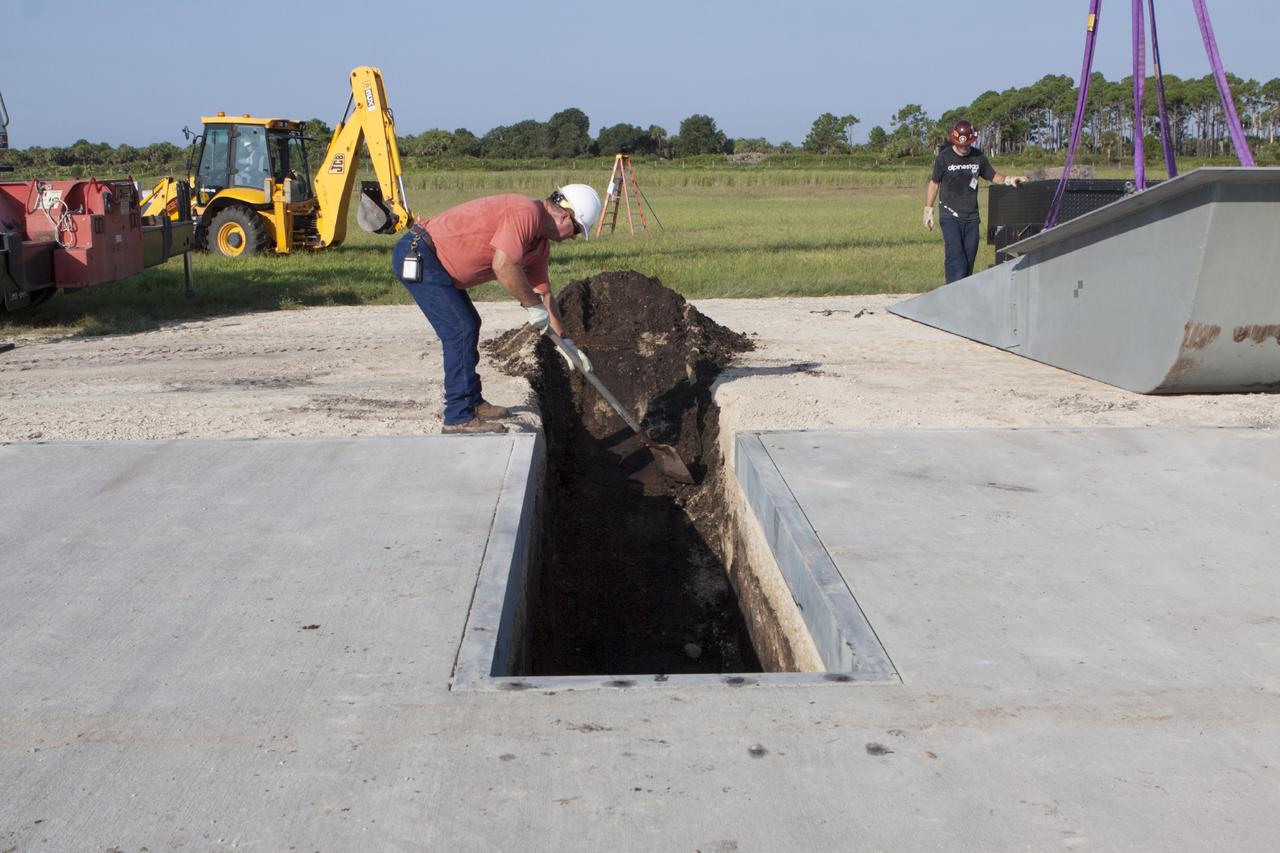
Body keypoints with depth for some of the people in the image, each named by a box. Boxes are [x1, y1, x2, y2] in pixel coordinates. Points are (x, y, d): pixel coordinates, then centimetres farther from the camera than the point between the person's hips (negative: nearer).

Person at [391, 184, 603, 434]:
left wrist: (564, 341, 21)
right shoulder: (526, 212, -19)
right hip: (417, 255, -11)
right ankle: (459, 417, -6)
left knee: (469, 325, 18)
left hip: (434, 261, 11)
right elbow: (503, 266, -30)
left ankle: (472, 402, 29)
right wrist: (533, 305, -18)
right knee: (461, 331, -11)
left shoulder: (541, 243, 13)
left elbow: (544, 292, 21)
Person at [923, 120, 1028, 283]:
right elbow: (934, 182, 8)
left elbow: (992, 176, 18)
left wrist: (1008, 179, -2)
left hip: (971, 218, 4)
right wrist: (928, 209, 6)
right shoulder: (944, 157, -2)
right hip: (950, 217, -4)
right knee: (956, 260, -16)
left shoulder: (978, 156, 6)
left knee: (969, 261, 5)